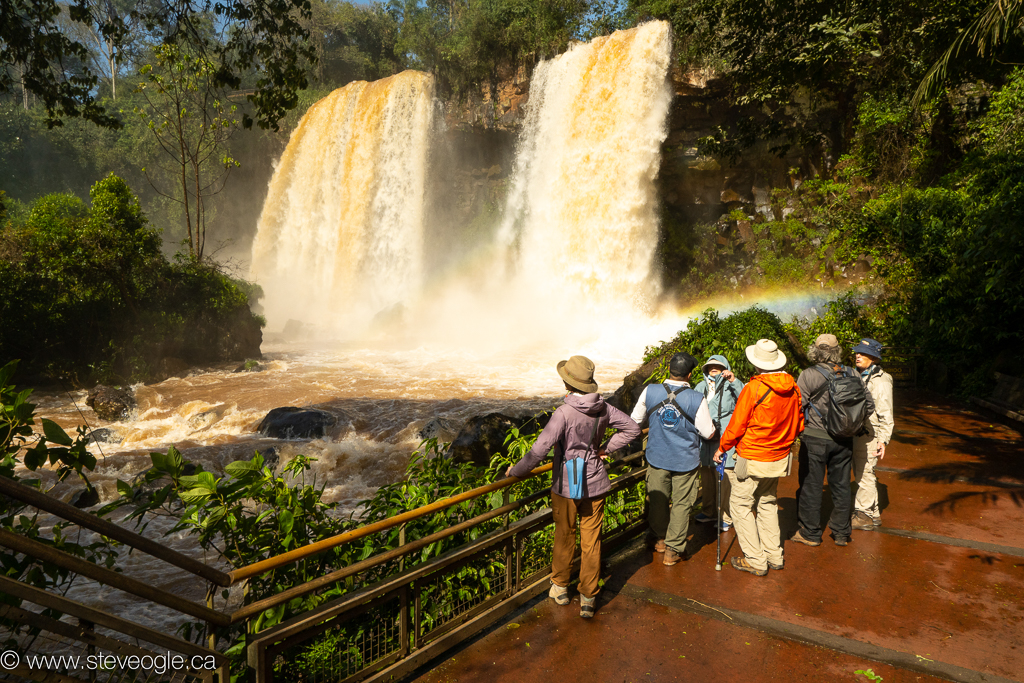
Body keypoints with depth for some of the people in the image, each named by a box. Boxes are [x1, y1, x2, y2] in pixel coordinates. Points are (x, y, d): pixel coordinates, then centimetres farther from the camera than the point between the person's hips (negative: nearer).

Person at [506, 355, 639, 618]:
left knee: (564, 538, 17)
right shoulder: (603, 408, -6)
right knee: (591, 541, 13)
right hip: (595, 486, 4)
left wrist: (516, 471, -12)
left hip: (566, 487, -4)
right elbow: (632, 428, 7)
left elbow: (540, 449, -26)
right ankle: (588, 597, 21)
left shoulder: (564, 413, -24)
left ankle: (560, 587, 35)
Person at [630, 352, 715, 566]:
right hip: (685, 460, -2)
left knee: (658, 500, 20)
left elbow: (636, 420, 1)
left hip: (657, 457, 3)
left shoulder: (650, 391, -11)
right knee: (681, 504, 11)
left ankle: (660, 538, 40)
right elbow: (708, 433, -9)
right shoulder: (697, 400, -18)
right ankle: (673, 550, 19)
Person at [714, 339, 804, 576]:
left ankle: (755, 560, 10)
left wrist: (722, 448, 0)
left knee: (740, 505, 6)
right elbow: (798, 425, 9)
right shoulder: (793, 388, -2)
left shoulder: (754, 388, -21)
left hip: (753, 459, -7)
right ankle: (774, 556, 28)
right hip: (779, 458, 7)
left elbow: (737, 425, -15)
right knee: (768, 504, 21)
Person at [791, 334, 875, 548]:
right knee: (841, 485, 15)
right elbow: (869, 405, 5)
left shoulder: (809, 376, -15)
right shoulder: (852, 375, -1)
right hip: (844, 440, 4)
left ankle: (810, 533, 16)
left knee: (810, 485, 7)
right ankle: (842, 533, 26)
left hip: (815, 438, -4)